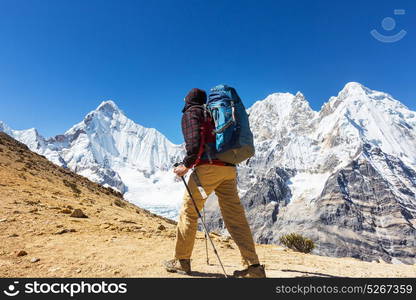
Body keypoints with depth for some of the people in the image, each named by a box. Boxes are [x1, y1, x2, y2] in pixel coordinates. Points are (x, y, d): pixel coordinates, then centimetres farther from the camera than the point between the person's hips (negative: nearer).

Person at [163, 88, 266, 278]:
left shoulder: (190, 113, 5)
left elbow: (194, 142, -14)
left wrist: (186, 165, -4)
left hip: (207, 167, -7)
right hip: (229, 168, 7)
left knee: (189, 212, 6)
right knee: (235, 216, 5)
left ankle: (181, 262, 17)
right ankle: (253, 266, 5)